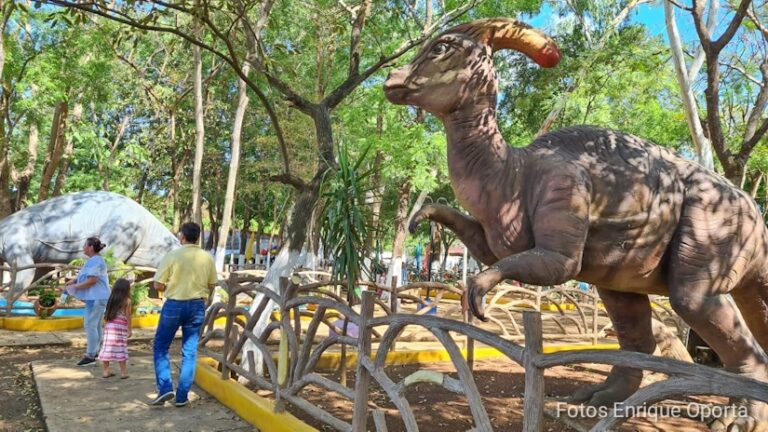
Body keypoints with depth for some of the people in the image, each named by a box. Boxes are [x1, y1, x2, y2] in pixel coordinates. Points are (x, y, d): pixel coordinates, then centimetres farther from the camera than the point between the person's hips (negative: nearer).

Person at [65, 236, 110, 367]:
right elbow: (85, 275, 23)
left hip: (96, 298, -11)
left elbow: (92, 280, -22)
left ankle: (90, 356, -6)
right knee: (96, 325, 15)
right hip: (97, 297, 11)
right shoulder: (94, 260, 18)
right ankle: (94, 352, 23)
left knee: (90, 325, -9)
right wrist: (74, 280, 8)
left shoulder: (95, 261, -16)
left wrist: (76, 287, -13)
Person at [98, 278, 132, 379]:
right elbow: (127, 316, -6)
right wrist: (129, 329, -2)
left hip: (109, 326, 5)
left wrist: (106, 325, 16)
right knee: (120, 349, -2)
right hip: (120, 327, -5)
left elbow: (106, 315, 11)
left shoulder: (111, 299, 12)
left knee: (107, 348, 7)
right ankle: (124, 372, 0)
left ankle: (106, 371, 13)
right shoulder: (127, 300, -2)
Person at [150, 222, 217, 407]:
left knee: (160, 347, 14)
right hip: (197, 306, 3)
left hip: (174, 305, -3)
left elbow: (158, 285, -8)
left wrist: (171, 288, 11)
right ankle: (182, 396, 12)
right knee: (190, 352, 9)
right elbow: (211, 286, 8)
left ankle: (165, 388, 3)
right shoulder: (207, 258, -1)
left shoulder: (172, 256, -11)